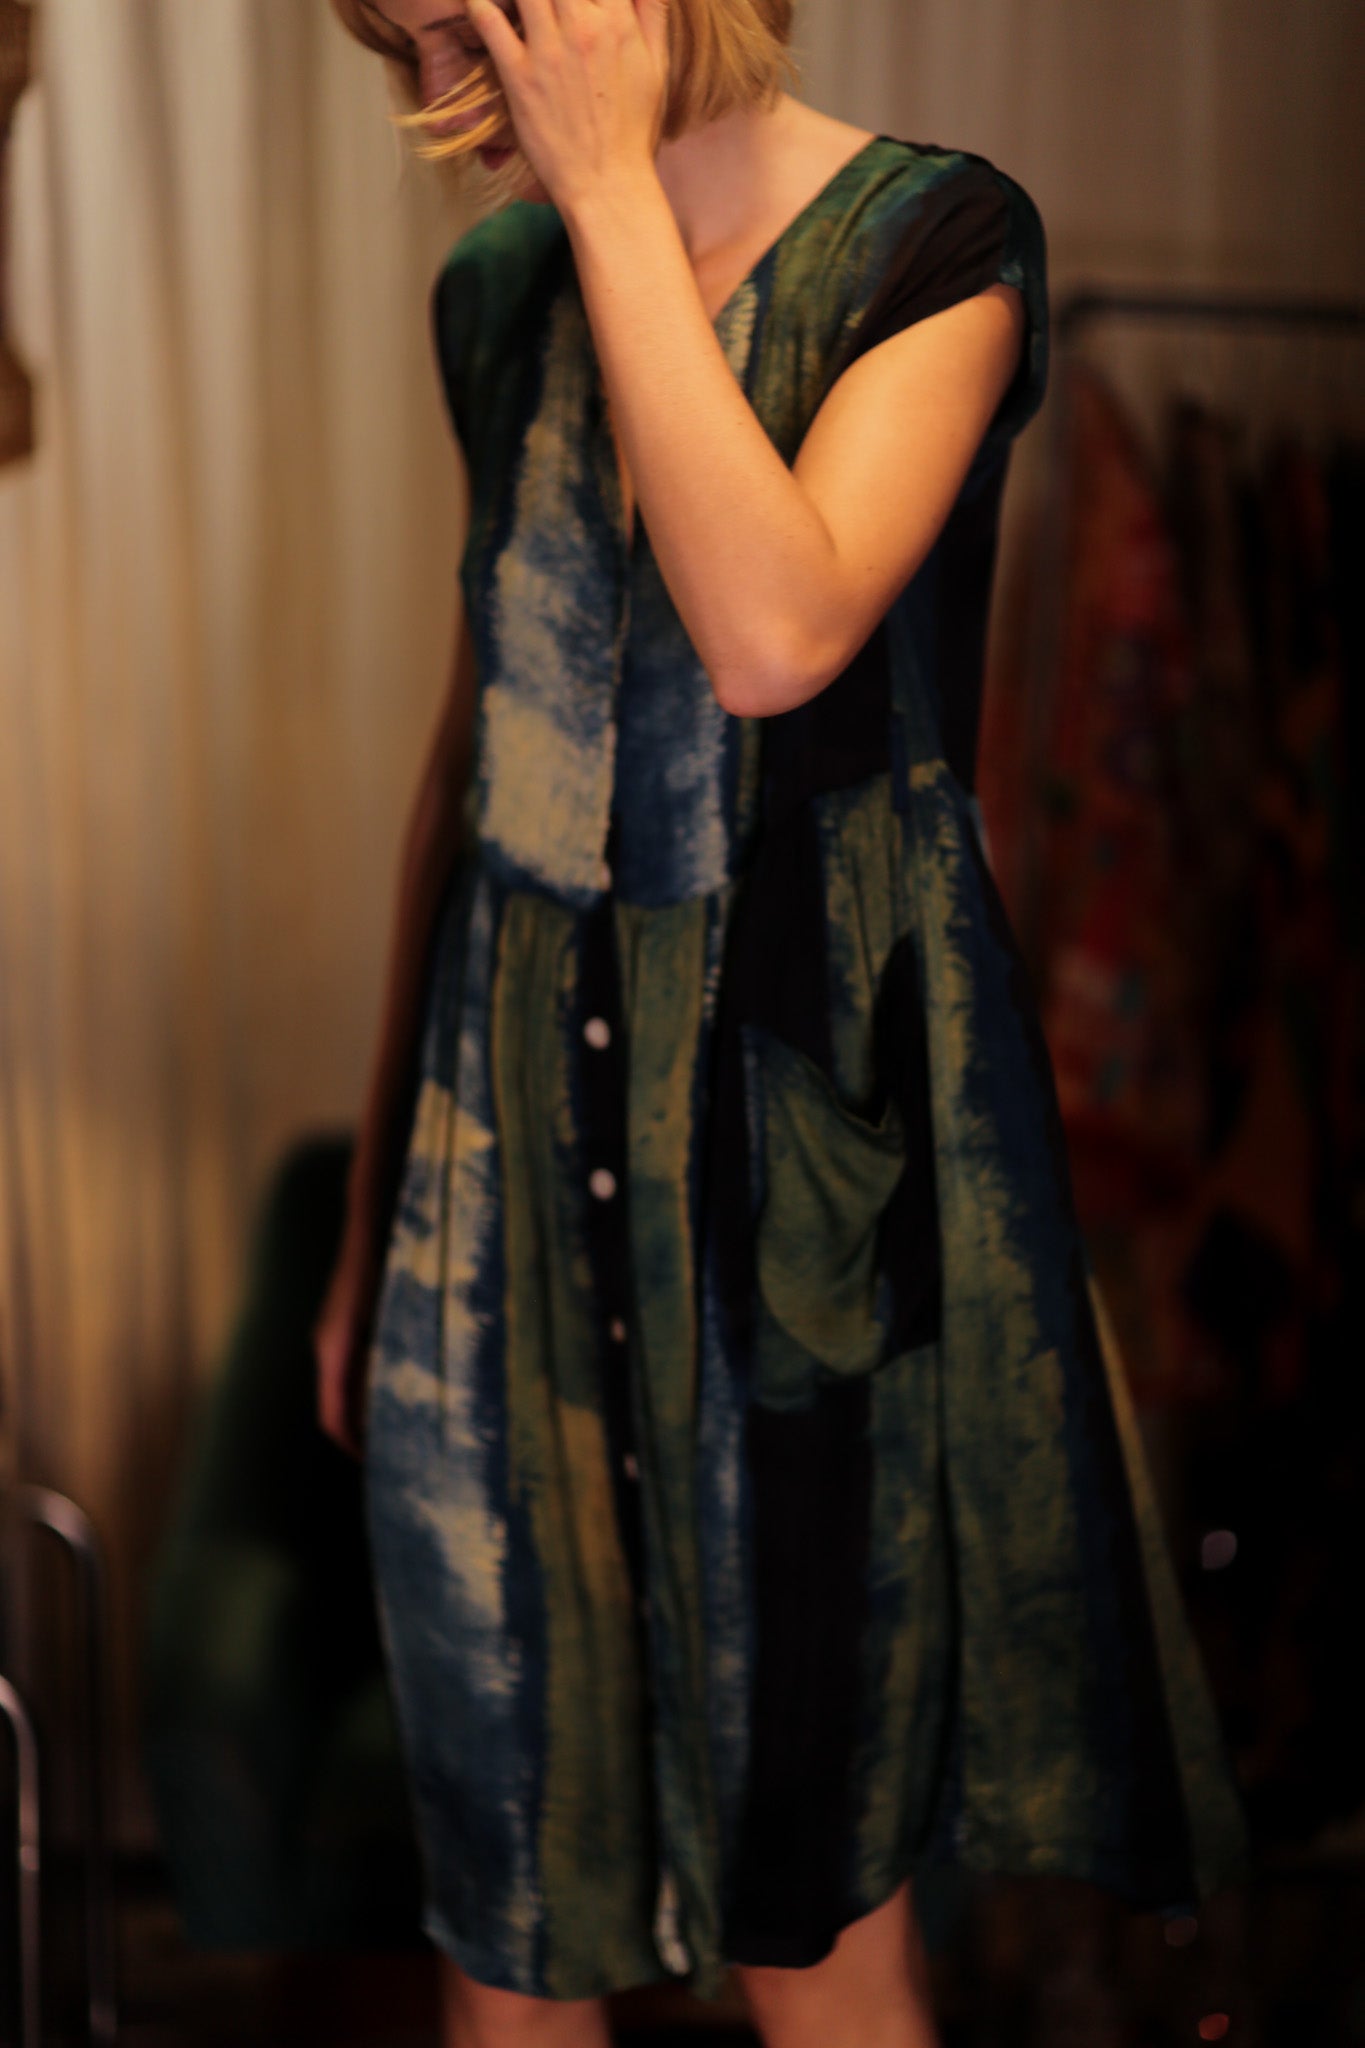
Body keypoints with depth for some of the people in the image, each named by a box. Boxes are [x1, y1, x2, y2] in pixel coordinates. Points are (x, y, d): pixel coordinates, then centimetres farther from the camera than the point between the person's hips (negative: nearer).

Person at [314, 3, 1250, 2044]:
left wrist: (616, 188, -18)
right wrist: (376, 1200, 16)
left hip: (804, 1120, -4)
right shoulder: (499, 287, 8)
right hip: (522, 1112, 5)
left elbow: (770, 634, -26)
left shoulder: (933, 240, -8)